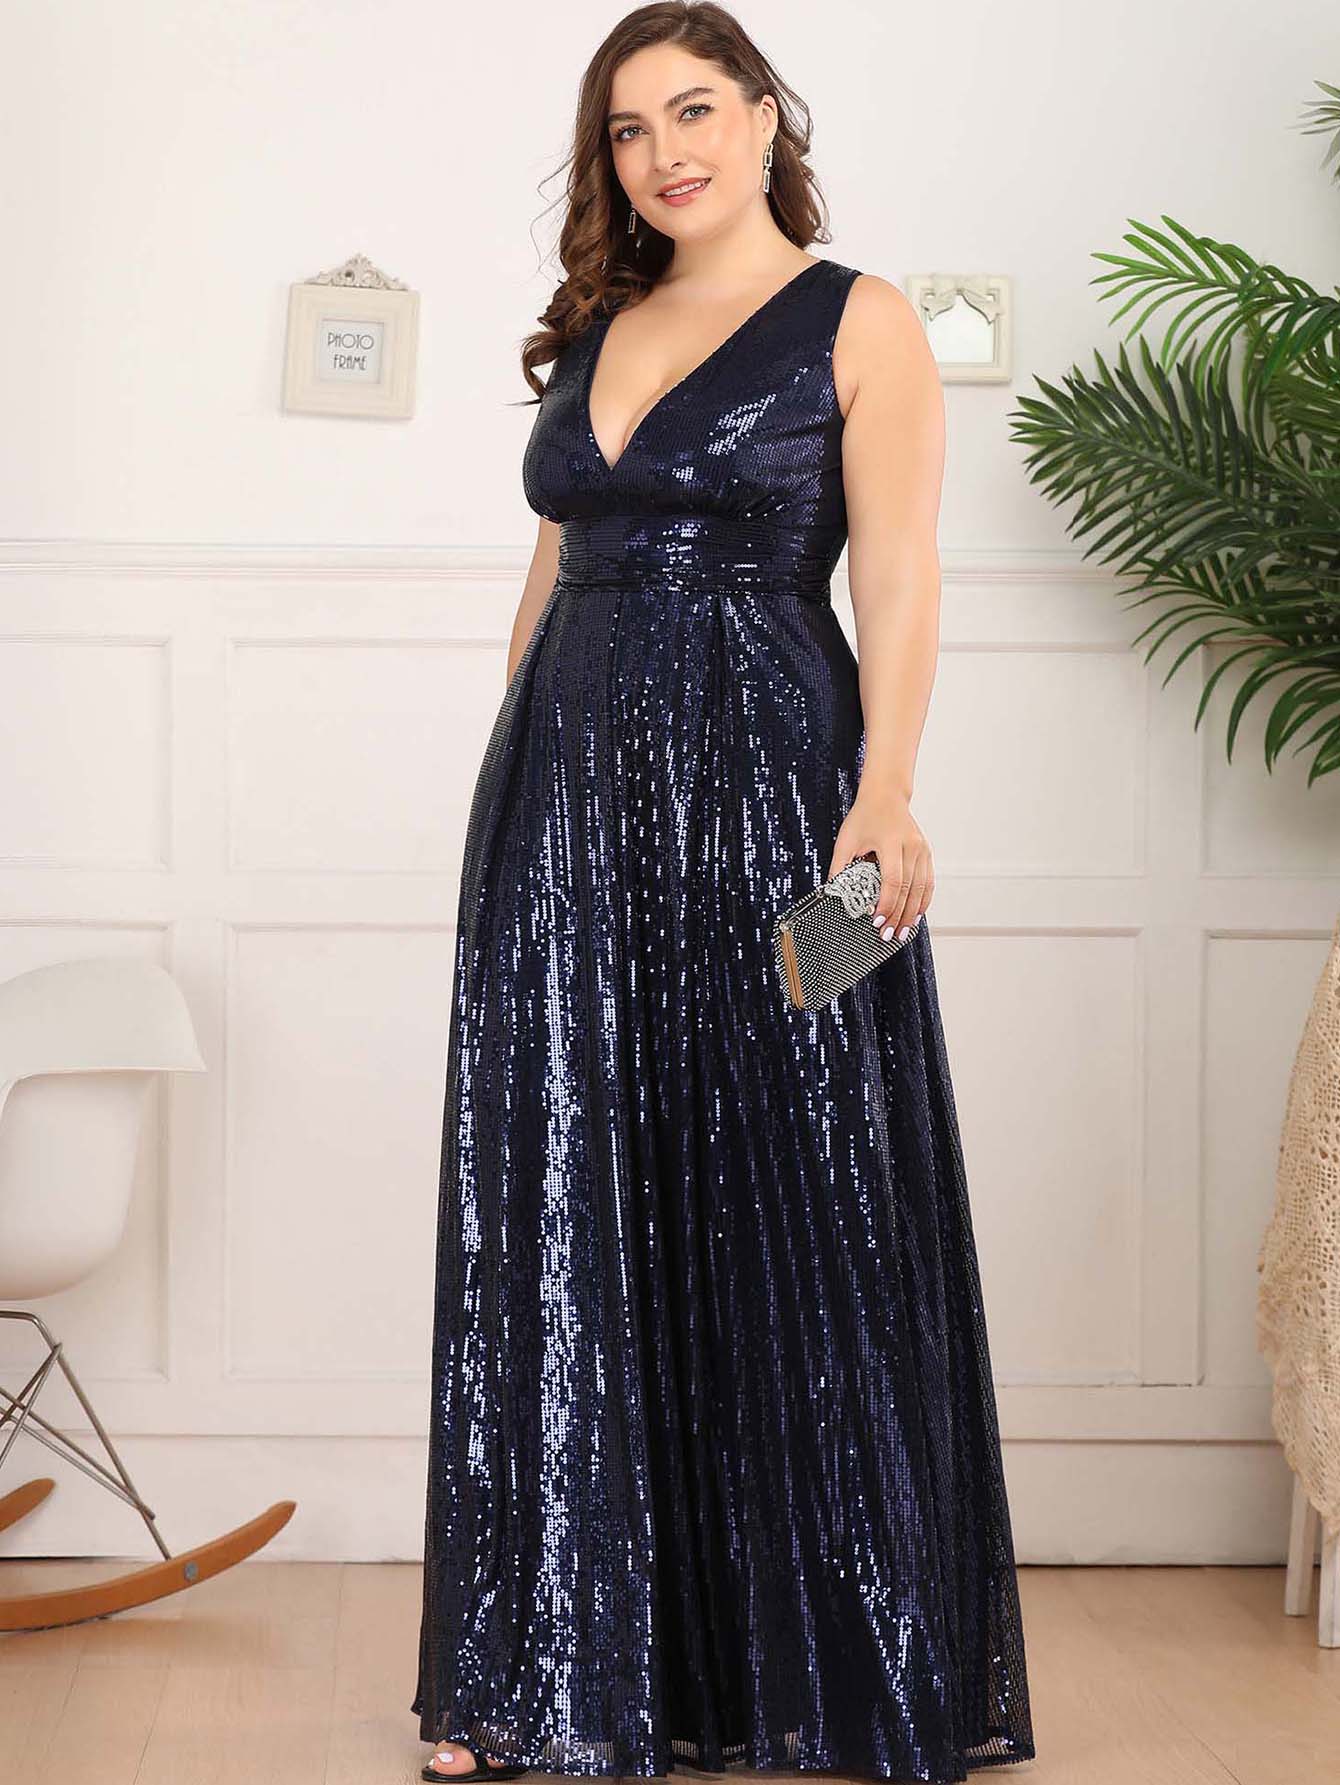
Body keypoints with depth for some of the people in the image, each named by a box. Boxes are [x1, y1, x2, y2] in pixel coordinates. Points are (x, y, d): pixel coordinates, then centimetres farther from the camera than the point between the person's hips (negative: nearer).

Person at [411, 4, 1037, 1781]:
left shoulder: (861, 322, 1)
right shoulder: (595, 331, 16)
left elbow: (898, 572, -9)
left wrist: (884, 793, -21)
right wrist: (521, 782, 13)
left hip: (761, 785, -5)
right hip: (568, 791, 5)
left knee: (787, 1215, -2)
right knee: (565, 1218, 5)